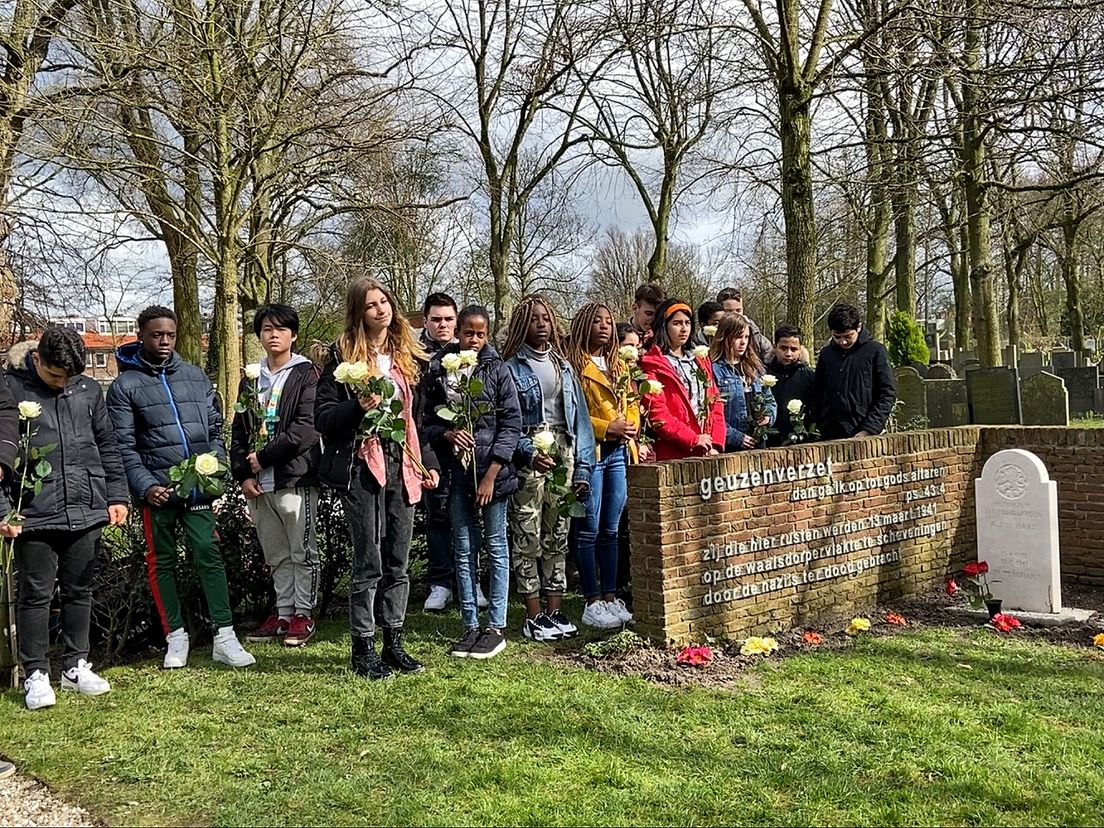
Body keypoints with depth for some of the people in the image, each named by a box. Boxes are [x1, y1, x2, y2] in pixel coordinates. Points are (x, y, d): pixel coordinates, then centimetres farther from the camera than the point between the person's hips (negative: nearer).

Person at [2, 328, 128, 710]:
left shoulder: (88, 390, 8)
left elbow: (107, 447, 14)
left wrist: (117, 496, 8)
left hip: (86, 511, 4)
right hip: (34, 516, -3)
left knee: (79, 591, 12)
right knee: (36, 594, 3)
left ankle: (76, 666, 24)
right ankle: (36, 674, 14)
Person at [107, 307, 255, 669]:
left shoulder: (196, 376, 10)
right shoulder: (125, 386, 1)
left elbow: (216, 428, 12)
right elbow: (124, 446, -3)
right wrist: (146, 486, -14)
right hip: (157, 490, -1)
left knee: (209, 555, -3)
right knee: (162, 563, 8)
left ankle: (224, 636, -1)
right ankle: (176, 637, 18)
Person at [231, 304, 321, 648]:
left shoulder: (305, 375, -3)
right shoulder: (250, 380, 16)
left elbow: (306, 428, -14)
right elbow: (239, 431, 14)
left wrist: (264, 457, -12)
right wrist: (243, 474, 2)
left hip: (296, 479, -6)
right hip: (258, 484, 6)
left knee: (301, 551, 3)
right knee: (275, 555, 13)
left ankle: (303, 614, 12)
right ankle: (284, 612, 23)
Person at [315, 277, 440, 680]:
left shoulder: (407, 355, 14)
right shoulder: (343, 355, -2)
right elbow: (323, 417, -4)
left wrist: (428, 462, 14)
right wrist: (358, 407, -21)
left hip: (402, 467, 5)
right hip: (363, 468, -5)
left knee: (398, 563, 10)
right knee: (369, 564, -2)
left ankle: (393, 643, 20)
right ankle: (363, 649, 10)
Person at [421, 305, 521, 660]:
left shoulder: (497, 369, -2)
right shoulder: (437, 370, 4)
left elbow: (512, 424, -5)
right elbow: (428, 421, 10)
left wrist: (491, 475, -10)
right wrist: (447, 434, -14)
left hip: (492, 470, -2)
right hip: (456, 471, 3)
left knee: (496, 547, 4)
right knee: (464, 550, 8)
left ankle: (496, 626, 11)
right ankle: (470, 626, 17)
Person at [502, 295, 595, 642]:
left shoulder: (563, 366, 16)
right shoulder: (512, 366, 0)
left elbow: (579, 415, 14)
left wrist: (582, 466, 7)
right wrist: (529, 453, -21)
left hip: (563, 450, 5)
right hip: (528, 453, -5)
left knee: (558, 534, 8)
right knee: (528, 537, -4)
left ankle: (555, 609, 14)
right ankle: (533, 615, 2)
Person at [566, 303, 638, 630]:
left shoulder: (618, 366, 19)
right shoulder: (573, 364, -5)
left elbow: (632, 405, 21)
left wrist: (631, 428, 1)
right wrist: (607, 427, -15)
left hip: (619, 452, 7)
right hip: (589, 453, -7)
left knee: (611, 531, 11)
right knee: (589, 531, -1)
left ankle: (611, 598, 18)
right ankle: (593, 603, 5)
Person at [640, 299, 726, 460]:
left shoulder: (701, 360, 19)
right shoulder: (653, 364, -1)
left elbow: (716, 403, 14)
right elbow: (656, 413, -11)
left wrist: (716, 445, 0)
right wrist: (694, 440, -12)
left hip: (708, 453, 5)